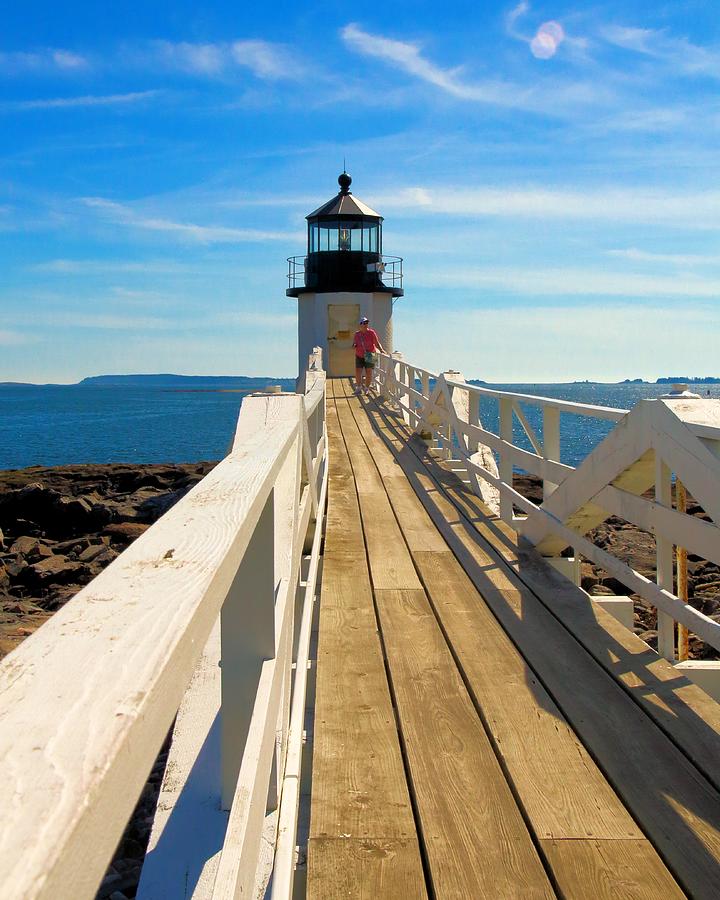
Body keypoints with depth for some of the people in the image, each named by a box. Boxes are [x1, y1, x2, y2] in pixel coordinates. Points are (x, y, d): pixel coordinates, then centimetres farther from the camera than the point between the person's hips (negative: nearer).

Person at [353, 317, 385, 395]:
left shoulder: (371, 332, -9)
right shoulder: (357, 334, 2)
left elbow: (377, 343, -13)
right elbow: (354, 344, 13)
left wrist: (381, 349, -28)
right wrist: (354, 345, -10)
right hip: (359, 356, 3)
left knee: (369, 372, -3)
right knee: (358, 372, -2)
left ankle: (367, 388, 14)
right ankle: (359, 388, 15)